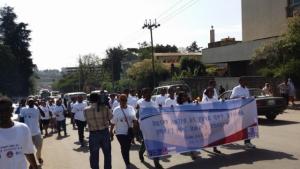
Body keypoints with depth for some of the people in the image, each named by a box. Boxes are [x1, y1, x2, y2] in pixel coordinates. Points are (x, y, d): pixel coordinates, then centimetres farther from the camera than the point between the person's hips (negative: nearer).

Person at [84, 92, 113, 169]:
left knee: (94, 155, 11)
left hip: (93, 134, -1)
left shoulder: (86, 110, -10)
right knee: (107, 154, 18)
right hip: (105, 132, 1)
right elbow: (110, 117, 4)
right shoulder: (105, 107, -10)